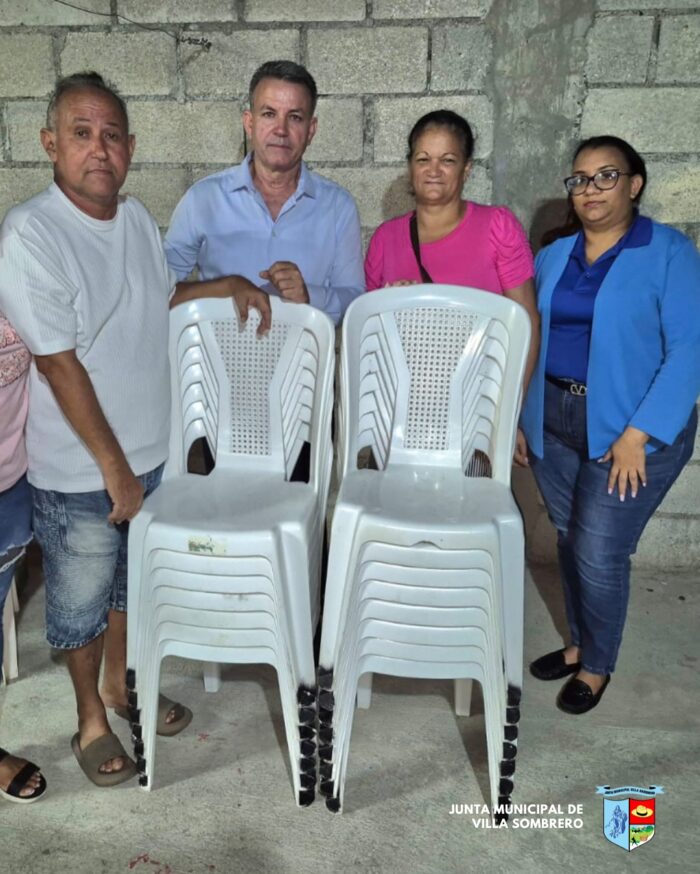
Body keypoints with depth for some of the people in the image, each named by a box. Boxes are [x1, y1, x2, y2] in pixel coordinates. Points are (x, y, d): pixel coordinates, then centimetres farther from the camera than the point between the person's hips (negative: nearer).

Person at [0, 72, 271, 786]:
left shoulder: (136, 218, 2)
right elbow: (59, 364, -21)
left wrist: (228, 285, 6)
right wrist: (114, 469, -18)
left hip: (149, 451, 7)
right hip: (78, 472, -6)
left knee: (131, 580, 23)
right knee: (81, 599, 13)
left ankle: (119, 683, 46)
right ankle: (91, 720, 36)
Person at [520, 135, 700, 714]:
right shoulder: (554, 256, 9)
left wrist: (638, 435, -19)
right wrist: (517, 417, 5)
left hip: (630, 430, -5)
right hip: (553, 422, 5)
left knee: (599, 552, -2)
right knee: (569, 540, 14)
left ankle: (597, 666, 22)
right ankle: (579, 643, 35)